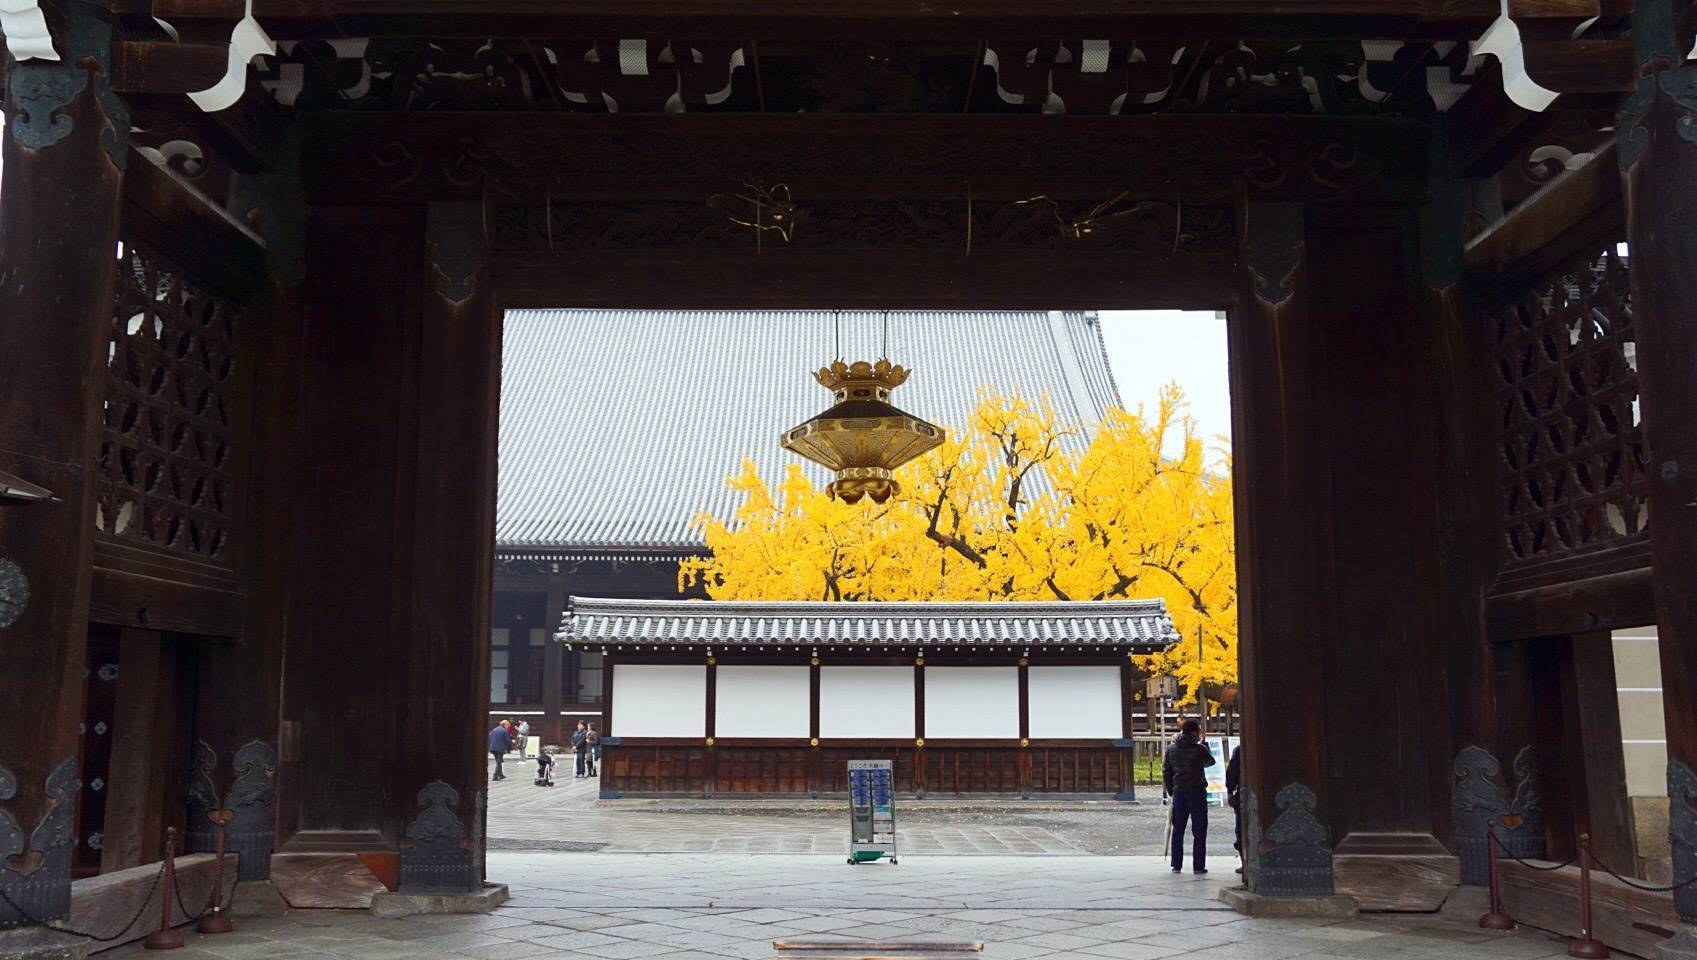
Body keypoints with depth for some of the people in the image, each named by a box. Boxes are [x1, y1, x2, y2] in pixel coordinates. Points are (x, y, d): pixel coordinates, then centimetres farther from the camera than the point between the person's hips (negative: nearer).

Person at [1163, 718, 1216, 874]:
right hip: (1197, 792, -4)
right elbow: (1210, 762, 8)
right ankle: (1199, 865, 4)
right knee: (1199, 832, 5)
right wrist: (1203, 744, 15)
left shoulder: (1171, 748, 2)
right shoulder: (1199, 748, -12)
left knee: (1178, 830, 10)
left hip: (1178, 793, 4)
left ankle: (1176, 865, 10)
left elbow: (1165, 771, 5)